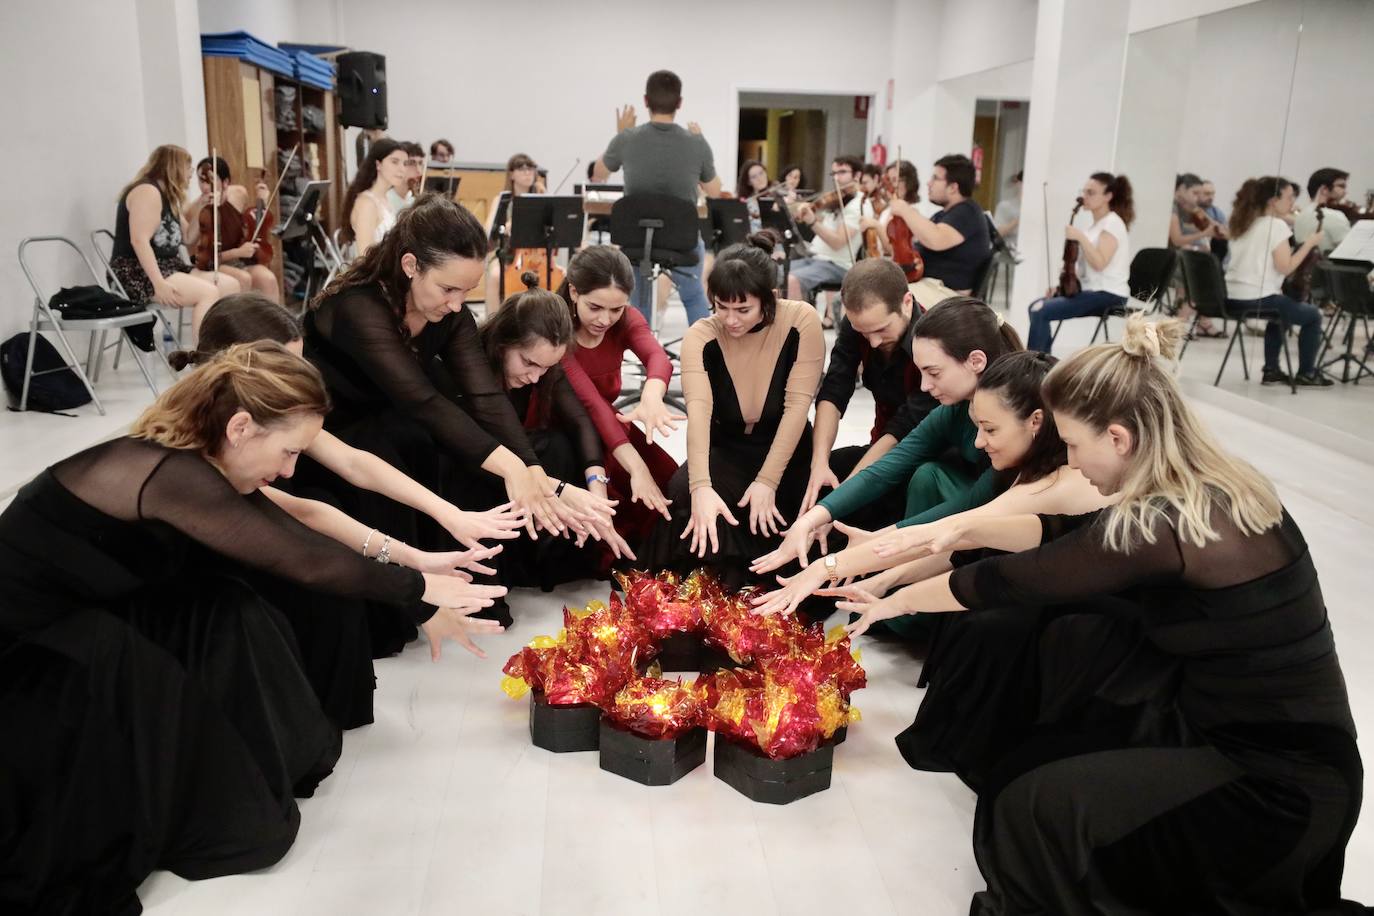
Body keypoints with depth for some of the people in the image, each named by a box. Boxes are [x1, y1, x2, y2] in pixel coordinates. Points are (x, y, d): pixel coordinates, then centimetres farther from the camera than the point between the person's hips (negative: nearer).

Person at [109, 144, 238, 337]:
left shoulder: (167, 196, 18)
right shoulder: (147, 191, -11)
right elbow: (139, 240, -23)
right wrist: (159, 283, -31)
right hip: (139, 274, -10)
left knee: (230, 286, -1)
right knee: (208, 292, -28)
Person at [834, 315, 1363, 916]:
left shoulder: (1159, 528, -27)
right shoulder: (1215, 487, -1)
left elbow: (1014, 580, -15)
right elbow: (1073, 531, 12)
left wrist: (897, 601, -1)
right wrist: (970, 531, 9)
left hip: (1278, 787, -9)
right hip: (1286, 744, 9)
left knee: (1034, 808, -5)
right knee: (1033, 764, 13)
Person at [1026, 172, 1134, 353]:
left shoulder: (1113, 223, -12)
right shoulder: (1096, 224, 16)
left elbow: (1099, 263, -24)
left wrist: (1080, 237, -24)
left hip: (1108, 294, -10)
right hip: (1091, 289, 10)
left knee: (1040, 312, -20)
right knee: (1036, 306, 5)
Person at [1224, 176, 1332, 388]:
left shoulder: (1244, 223, 14)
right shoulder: (1277, 225, -11)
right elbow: (1285, 267, -15)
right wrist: (1309, 243, -6)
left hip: (1232, 298, 8)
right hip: (1256, 298, -8)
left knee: (1282, 311, 36)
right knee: (1313, 315, 14)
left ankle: (1271, 371, 32)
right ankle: (1306, 374, 21)